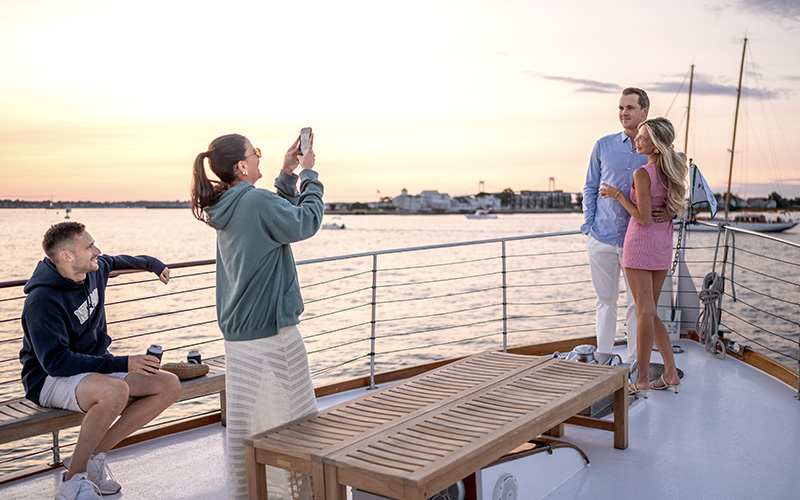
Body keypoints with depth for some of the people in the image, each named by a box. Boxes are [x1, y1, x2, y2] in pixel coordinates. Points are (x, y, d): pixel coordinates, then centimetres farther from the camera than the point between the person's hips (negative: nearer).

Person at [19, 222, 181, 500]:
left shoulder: (95, 269, 0)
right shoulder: (42, 300, -22)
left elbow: (117, 261, 26)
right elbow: (55, 361, -28)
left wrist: (152, 264, 42)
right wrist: (121, 365, -31)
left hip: (96, 367, 8)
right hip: (51, 380, -8)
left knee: (169, 386, -10)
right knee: (115, 391, -39)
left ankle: (95, 456, -7)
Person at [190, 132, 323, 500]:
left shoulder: (227, 208, 10)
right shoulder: (257, 201, -17)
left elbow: (280, 216, 21)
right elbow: (305, 222, -7)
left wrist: (287, 175, 15)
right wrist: (308, 174, 2)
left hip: (237, 331, 9)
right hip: (271, 329, -9)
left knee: (243, 415, 15)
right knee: (293, 415, 5)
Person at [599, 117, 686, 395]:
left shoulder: (642, 174, -17)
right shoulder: (675, 170, 6)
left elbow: (644, 218, -17)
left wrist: (617, 194, -8)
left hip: (641, 242, -7)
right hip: (664, 245, 7)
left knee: (645, 312, -3)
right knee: (650, 312, 16)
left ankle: (642, 379, 6)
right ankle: (671, 373, 14)